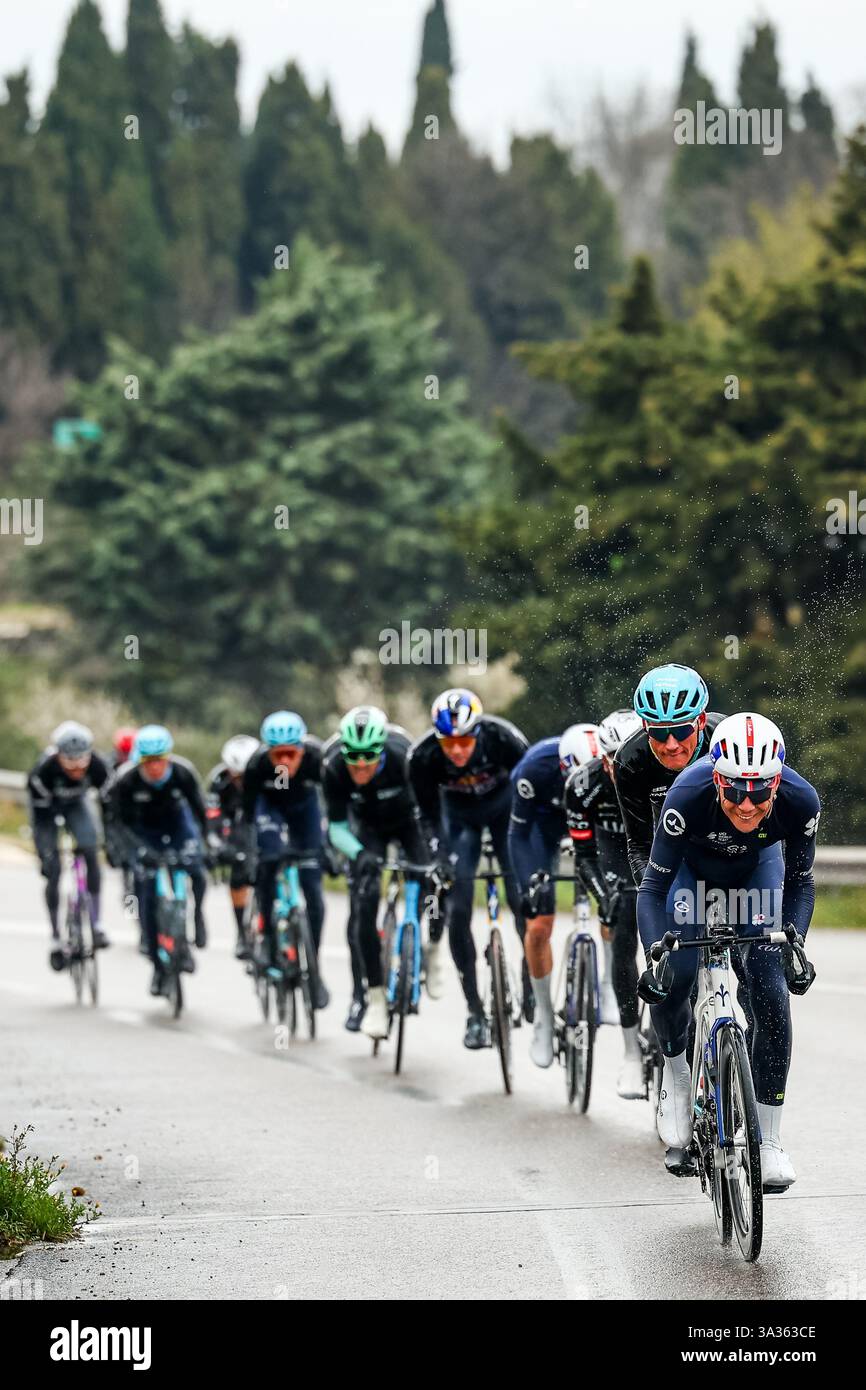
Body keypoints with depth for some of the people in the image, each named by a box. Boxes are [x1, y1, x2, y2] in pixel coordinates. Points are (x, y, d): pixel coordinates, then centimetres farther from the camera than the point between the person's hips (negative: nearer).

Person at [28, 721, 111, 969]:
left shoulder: (98, 767, -31)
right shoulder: (43, 771, -37)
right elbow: (39, 817, -28)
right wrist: (44, 854, -29)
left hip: (75, 804, 2)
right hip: (47, 807, -2)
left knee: (90, 850, -24)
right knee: (52, 871, -11)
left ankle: (95, 924, -18)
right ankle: (56, 939, 2)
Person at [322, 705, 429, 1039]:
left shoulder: (404, 757, -37)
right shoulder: (333, 766, -32)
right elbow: (336, 827, -25)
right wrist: (359, 854, -43)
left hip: (407, 820, -1)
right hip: (367, 826, 1)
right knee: (362, 906, -14)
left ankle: (430, 951, 10)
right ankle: (370, 997, -5)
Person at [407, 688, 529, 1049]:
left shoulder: (504, 739, -34)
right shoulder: (423, 756, -30)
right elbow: (429, 817, -18)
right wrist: (443, 860, -32)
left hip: (504, 806, -1)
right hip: (460, 813, 1)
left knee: (522, 898, -14)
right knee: (458, 910, -11)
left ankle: (534, 986, 8)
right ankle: (475, 1014, -3)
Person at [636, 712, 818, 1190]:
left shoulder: (800, 801, -34)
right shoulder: (689, 796, -40)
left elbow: (800, 883, -17)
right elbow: (653, 887, -31)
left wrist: (792, 948, -30)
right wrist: (656, 959, -43)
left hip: (757, 868, 1)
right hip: (693, 866, -1)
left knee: (769, 993, -14)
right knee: (673, 978, -20)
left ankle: (769, 1141, -5)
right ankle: (676, 1070, 14)